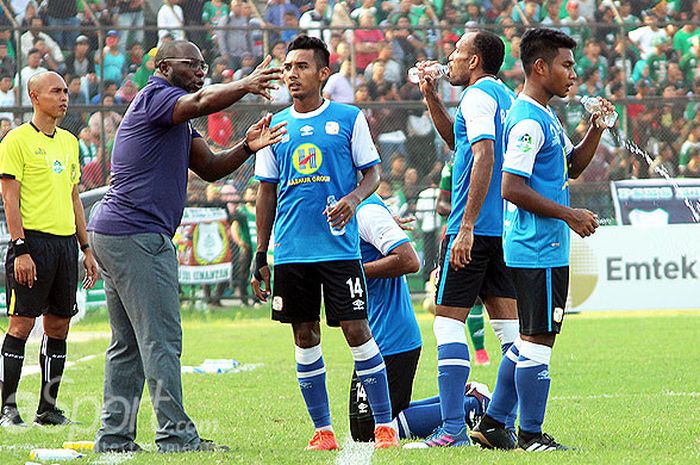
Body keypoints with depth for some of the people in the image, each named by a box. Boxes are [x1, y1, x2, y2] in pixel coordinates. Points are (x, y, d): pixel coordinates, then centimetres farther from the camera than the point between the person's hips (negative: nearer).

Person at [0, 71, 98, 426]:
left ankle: (48, 408, 12)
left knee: (58, 326, 7)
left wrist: (86, 249, 17)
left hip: (66, 241, 7)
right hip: (34, 240, -7)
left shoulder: (68, 141, 17)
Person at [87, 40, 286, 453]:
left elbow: (209, 168, 17)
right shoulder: (154, 97, -7)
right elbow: (202, 102, -27)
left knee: (128, 343, 11)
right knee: (161, 339, -10)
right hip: (137, 234, -11)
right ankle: (176, 435, -11)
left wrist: (246, 148, 2)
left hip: (113, 234, 11)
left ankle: (115, 436, 12)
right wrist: (246, 85, -19)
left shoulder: (178, 120, 24)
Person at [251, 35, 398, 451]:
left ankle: (385, 426, -1)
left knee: (356, 329, -7)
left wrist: (354, 199, -16)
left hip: (339, 246, -3)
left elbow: (372, 173, 6)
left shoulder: (349, 119, 2)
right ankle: (323, 430, 13)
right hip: (292, 252, 3)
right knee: (306, 337, 5)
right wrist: (261, 256, 12)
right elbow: (267, 193, 15)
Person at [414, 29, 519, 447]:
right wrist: (431, 96, 26)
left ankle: (453, 429, -13)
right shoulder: (508, 97, 19)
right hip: (507, 230, 9)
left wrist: (466, 228, -25)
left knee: (449, 320, -7)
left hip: (476, 229, -9)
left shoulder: (478, 97, -10)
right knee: (509, 324, 8)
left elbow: (484, 157, -22)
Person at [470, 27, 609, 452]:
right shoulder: (528, 121, -16)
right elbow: (512, 188, -22)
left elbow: (572, 166, 26)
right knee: (538, 341, -5)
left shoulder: (545, 115, 16)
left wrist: (596, 129, 10)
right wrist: (569, 214, -18)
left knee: (530, 340, 14)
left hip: (545, 249, 11)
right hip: (539, 250, -11)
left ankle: (493, 425, 19)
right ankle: (531, 436, 0)